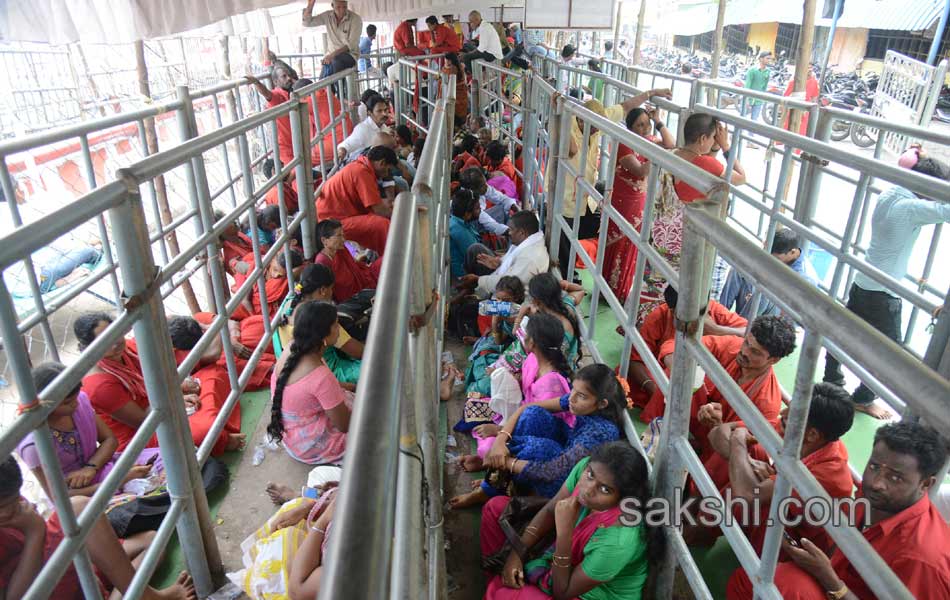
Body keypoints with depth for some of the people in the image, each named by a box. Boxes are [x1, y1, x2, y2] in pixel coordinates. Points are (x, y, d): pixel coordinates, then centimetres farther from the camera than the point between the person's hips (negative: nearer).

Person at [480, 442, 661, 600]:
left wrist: (564, 532, -38)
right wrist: (516, 554, -13)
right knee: (497, 506, 4)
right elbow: (550, 510, -6)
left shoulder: (618, 542, -40)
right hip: (572, 561, 6)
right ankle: (502, 574, 22)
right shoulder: (584, 467, -25)